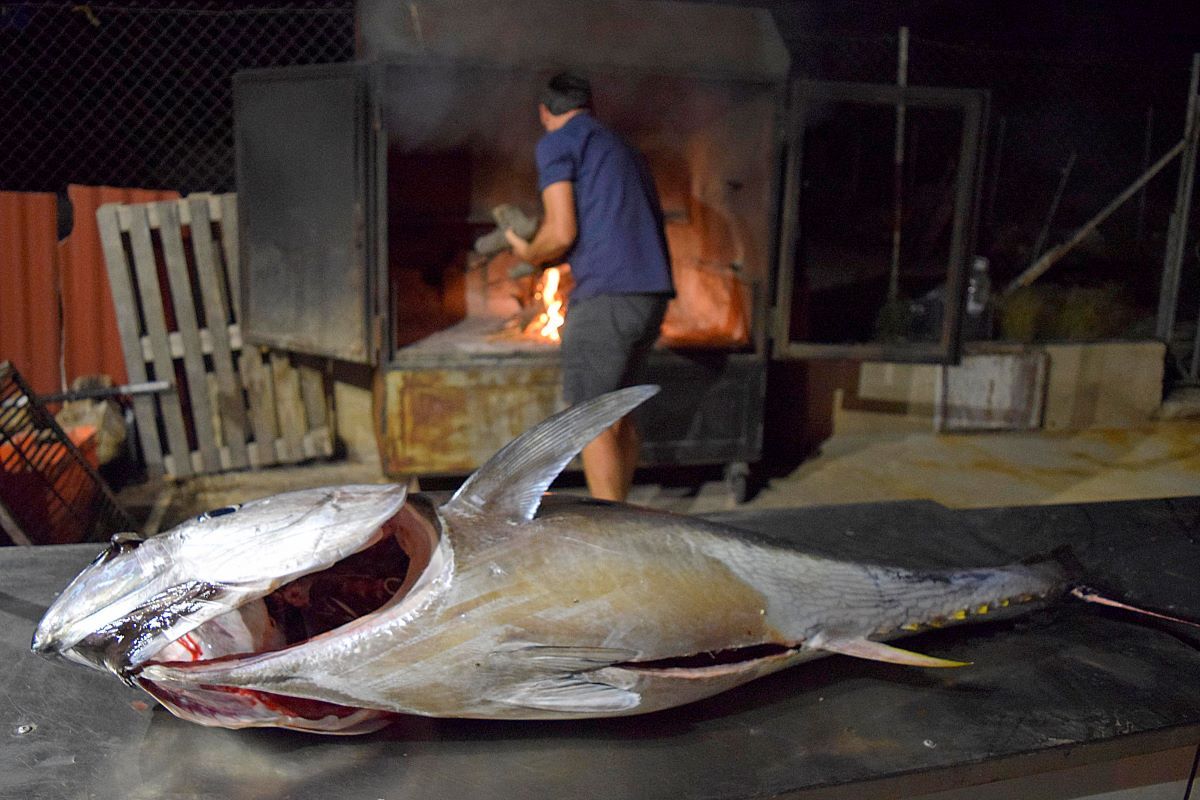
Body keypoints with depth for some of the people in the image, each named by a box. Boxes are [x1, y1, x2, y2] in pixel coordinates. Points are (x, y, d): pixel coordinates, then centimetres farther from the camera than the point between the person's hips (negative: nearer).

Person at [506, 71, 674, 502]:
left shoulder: (557, 143, 1)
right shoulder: (624, 149, 26)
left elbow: (561, 234, -9)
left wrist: (529, 254, 12)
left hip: (605, 294, -8)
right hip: (653, 292, 8)